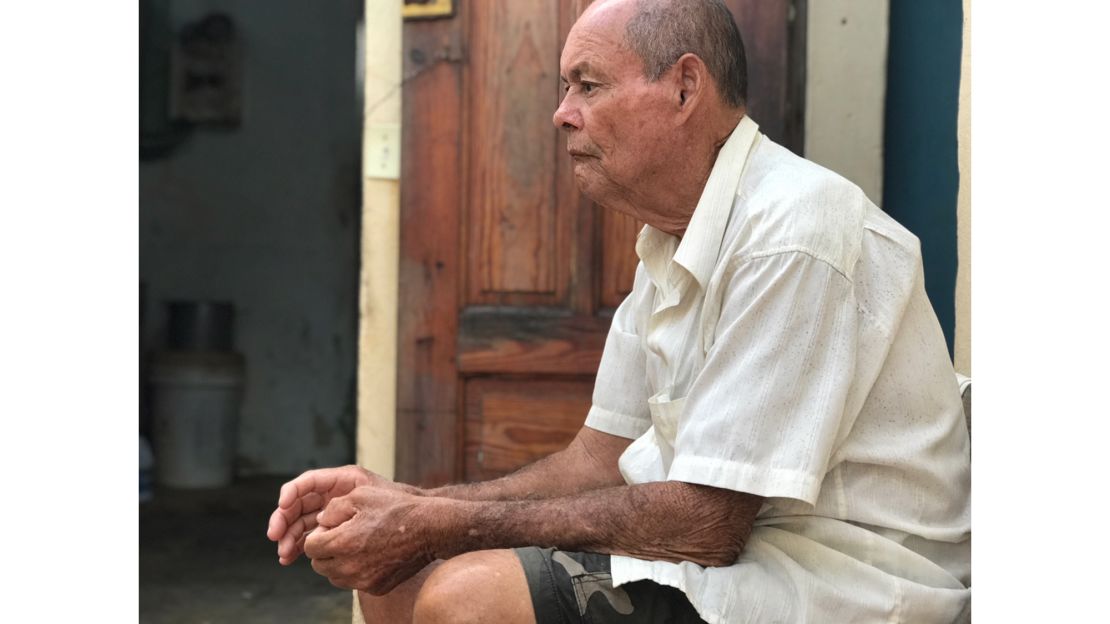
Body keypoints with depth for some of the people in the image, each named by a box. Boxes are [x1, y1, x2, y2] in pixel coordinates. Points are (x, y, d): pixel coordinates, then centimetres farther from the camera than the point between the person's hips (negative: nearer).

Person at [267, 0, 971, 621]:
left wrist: (452, 525, -17)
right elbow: (600, 459, 10)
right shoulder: (673, 243, 12)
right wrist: (412, 503, -4)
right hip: (727, 545, 9)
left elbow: (705, 523, -22)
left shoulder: (792, 233, -20)